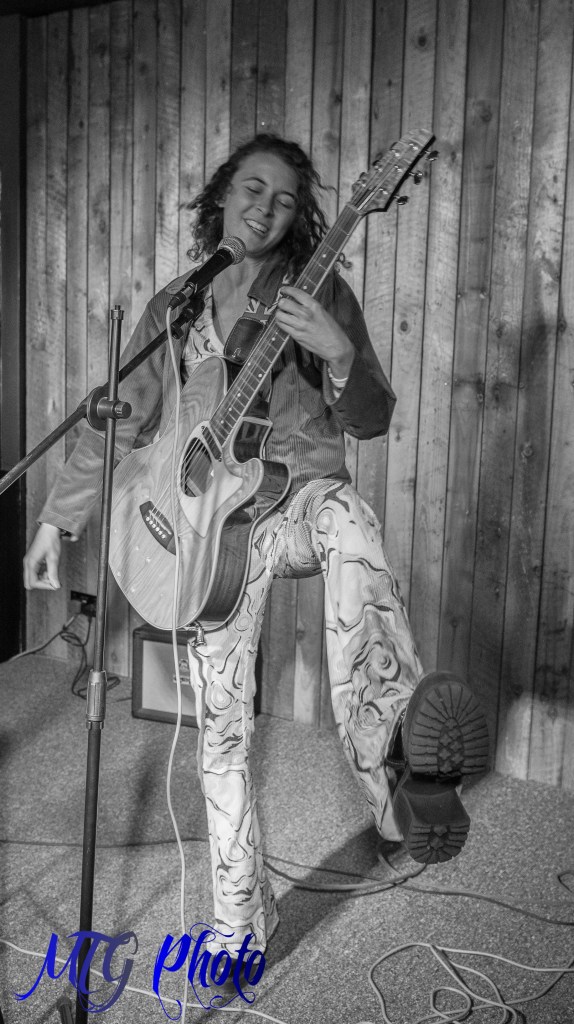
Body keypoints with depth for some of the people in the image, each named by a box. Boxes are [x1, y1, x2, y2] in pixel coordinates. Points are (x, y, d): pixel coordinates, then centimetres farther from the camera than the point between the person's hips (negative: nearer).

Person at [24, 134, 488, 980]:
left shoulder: (323, 294, 8)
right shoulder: (173, 307, 12)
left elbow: (371, 420, 2)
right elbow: (118, 424, 16)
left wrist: (339, 356, -18)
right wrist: (56, 519, 12)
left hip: (302, 493, -1)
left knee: (348, 519, -40)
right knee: (221, 727, -1)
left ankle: (394, 759, -50)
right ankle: (240, 921, 15)